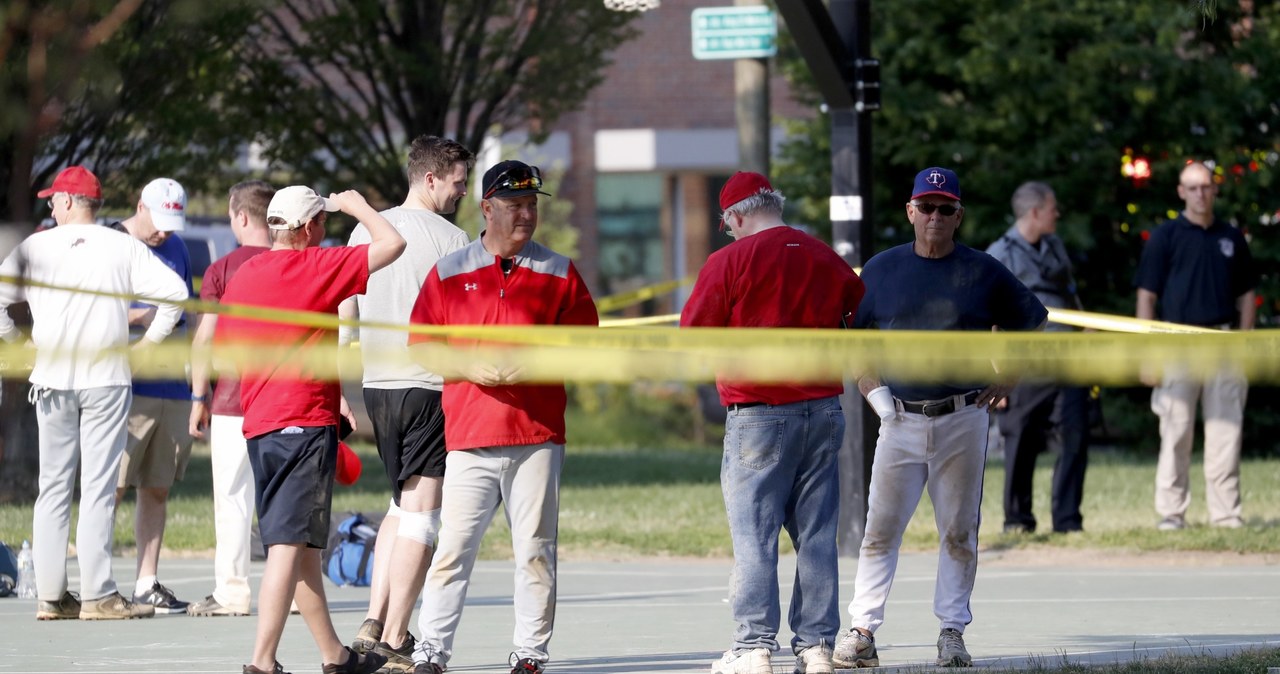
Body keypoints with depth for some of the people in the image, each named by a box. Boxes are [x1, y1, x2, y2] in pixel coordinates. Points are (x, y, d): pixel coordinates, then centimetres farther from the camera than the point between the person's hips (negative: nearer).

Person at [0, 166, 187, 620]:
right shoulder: (123, 247, 1)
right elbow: (175, 292, -6)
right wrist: (149, 340, 4)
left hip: (52, 380, 2)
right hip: (106, 379, -1)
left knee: (53, 487, 8)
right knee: (99, 487, -2)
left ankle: (50, 595, 5)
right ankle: (97, 595, -7)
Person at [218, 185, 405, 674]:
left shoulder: (241, 276, 12)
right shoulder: (314, 267, -9)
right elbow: (391, 244, -9)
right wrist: (357, 206, 11)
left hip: (258, 427, 8)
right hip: (305, 424, -8)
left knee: (301, 547, 15)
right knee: (289, 546, -11)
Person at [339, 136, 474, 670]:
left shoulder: (366, 231, 9)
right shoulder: (452, 240, -8)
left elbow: (344, 315, 11)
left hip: (377, 385, 6)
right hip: (432, 386, -6)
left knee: (401, 503, 20)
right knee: (421, 511, -3)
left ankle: (374, 621, 8)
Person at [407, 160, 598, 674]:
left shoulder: (558, 273, 9)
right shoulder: (449, 273, 8)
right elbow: (422, 346, 7)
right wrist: (474, 368, -10)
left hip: (538, 437, 1)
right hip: (469, 437, -1)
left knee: (535, 550, 2)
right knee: (453, 546, -4)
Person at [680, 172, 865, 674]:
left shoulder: (730, 261, -7)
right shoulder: (829, 262, 9)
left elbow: (692, 335, -4)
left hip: (757, 414, -5)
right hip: (824, 411, 5)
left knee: (754, 535, -1)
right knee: (817, 535, 8)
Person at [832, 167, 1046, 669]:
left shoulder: (984, 273, 3)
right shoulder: (881, 270, 7)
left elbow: (1031, 325, 14)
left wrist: (1002, 383, 6)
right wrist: (872, 388, 1)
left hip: (963, 419, 0)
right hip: (899, 420, 1)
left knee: (958, 531, 4)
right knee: (880, 529, -3)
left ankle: (952, 632, 11)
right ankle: (862, 632, -3)